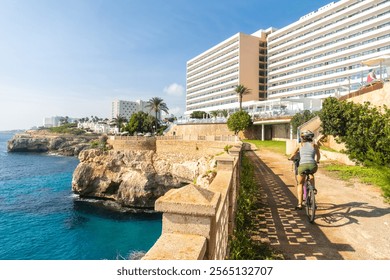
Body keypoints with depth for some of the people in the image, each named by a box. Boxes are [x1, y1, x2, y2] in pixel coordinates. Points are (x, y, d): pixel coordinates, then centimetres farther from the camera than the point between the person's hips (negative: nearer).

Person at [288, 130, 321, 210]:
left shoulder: (300, 144, 19)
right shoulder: (315, 145, 22)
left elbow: (292, 157, 13)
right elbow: (318, 157, 37)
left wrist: (290, 158, 36)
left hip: (302, 165, -1)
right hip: (312, 166, 1)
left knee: (300, 184, 22)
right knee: (311, 173, 40)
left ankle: (299, 204, 14)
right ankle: (313, 188, 25)